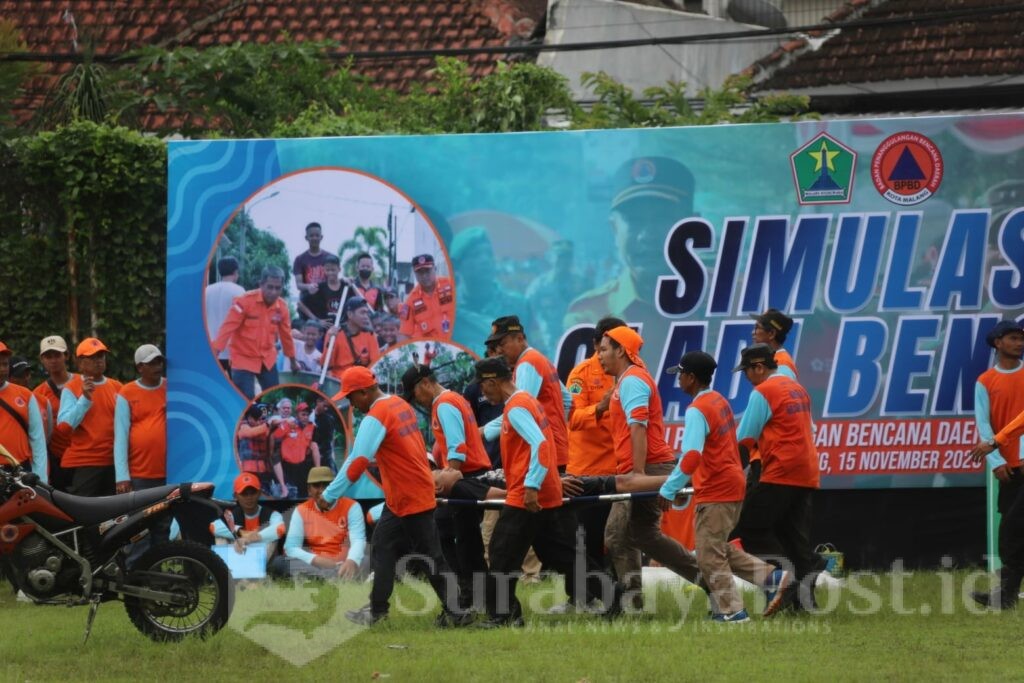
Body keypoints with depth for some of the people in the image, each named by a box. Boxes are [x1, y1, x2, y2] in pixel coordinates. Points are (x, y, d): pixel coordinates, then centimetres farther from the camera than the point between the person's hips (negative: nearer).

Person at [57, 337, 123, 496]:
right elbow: (64, 425, -11)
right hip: (83, 464, -5)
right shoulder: (71, 388, -1)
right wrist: (85, 398, -18)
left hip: (113, 462, 5)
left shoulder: (117, 387, 12)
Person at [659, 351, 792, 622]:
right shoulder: (720, 401, 12)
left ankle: (731, 611, 1)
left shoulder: (697, 410, -17)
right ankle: (773, 577, 13)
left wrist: (669, 490, -24)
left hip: (715, 491, -9)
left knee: (709, 555, -1)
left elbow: (691, 457, -27)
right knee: (718, 549, 19)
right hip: (732, 484, 9)